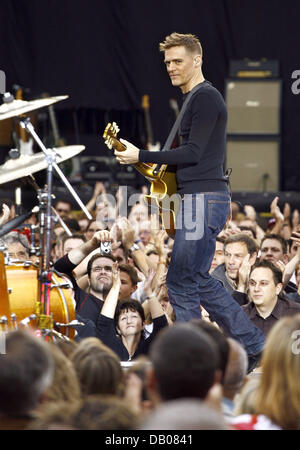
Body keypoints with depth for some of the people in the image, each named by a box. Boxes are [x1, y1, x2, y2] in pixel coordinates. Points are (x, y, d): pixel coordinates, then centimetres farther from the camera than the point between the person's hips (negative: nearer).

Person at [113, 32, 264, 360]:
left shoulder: (206, 97, -11)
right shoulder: (195, 98, 20)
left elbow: (193, 152, -18)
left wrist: (141, 157, -16)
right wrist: (155, 165, 14)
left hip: (204, 198, -11)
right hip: (199, 198, 11)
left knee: (181, 282, -7)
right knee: (199, 281, 13)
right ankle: (252, 345, 17)